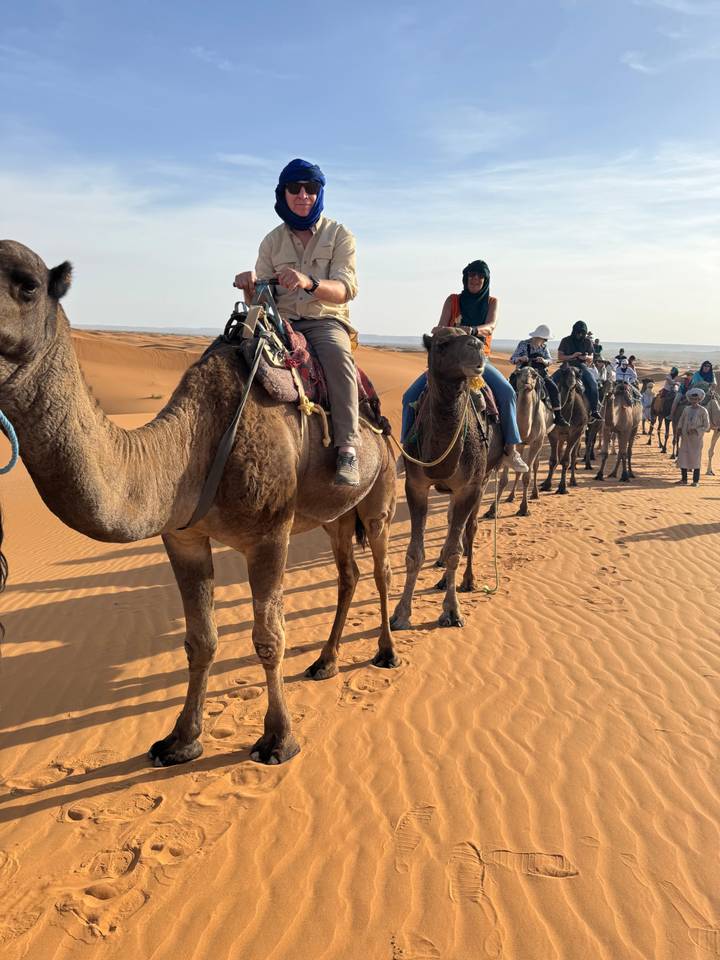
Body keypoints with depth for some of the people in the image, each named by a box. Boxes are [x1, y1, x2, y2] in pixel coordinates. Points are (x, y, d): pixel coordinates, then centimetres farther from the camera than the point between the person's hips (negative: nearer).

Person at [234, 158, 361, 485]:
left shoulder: (339, 235, 4)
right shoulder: (272, 241, 12)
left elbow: (345, 289, -11)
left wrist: (310, 282, -32)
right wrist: (251, 286, -17)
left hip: (326, 321, -3)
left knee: (337, 353, -37)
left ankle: (348, 449, -41)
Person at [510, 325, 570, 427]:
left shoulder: (543, 347, 10)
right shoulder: (523, 345, -2)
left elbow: (550, 361, 9)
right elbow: (512, 359, -1)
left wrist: (544, 361, -15)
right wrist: (520, 359, -23)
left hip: (540, 374, 3)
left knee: (554, 388, -15)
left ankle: (558, 417, -12)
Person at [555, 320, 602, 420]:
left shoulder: (587, 342, 6)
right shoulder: (566, 341, 1)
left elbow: (591, 357, 11)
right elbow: (559, 357, -2)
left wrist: (586, 357, -13)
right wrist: (572, 356, -18)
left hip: (581, 366, 0)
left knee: (592, 384, -24)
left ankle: (594, 410, -16)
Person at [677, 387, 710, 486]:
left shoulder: (703, 411, -6)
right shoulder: (686, 409, 6)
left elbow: (706, 426, -5)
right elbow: (681, 421, 14)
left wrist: (696, 430, -19)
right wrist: (679, 428, -5)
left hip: (696, 438, -4)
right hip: (685, 437, 4)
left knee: (695, 458, 0)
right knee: (683, 456, 6)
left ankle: (696, 481, 6)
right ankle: (684, 479, 18)